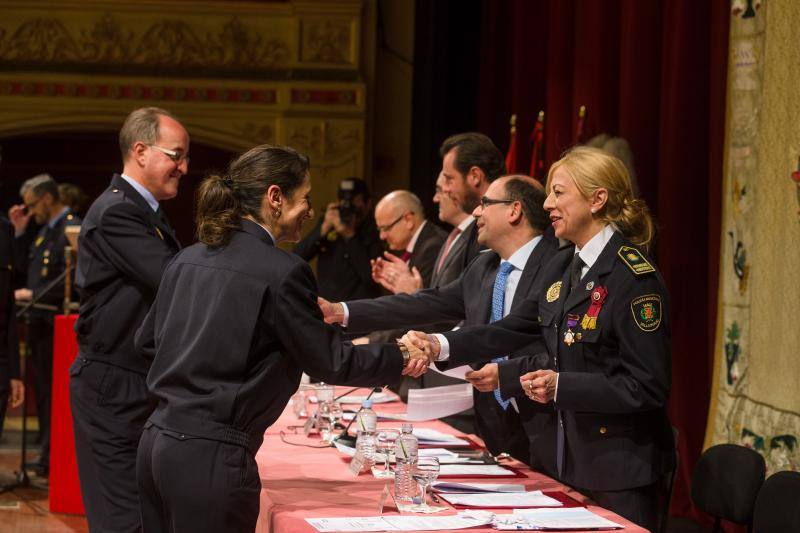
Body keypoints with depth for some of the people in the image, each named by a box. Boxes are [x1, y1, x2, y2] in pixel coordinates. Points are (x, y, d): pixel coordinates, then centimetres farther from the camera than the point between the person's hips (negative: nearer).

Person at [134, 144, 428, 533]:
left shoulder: (188, 259, 9)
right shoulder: (281, 272, -12)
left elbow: (147, 341, 20)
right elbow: (329, 362, -6)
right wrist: (400, 359, 7)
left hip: (157, 442, 8)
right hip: (211, 455, -8)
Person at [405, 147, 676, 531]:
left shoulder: (635, 278, -18)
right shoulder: (563, 266, 9)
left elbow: (648, 387, -20)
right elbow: (516, 328, 13)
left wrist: (562, 385, -24)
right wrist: (441, 346, -1)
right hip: (573, 457, 8)